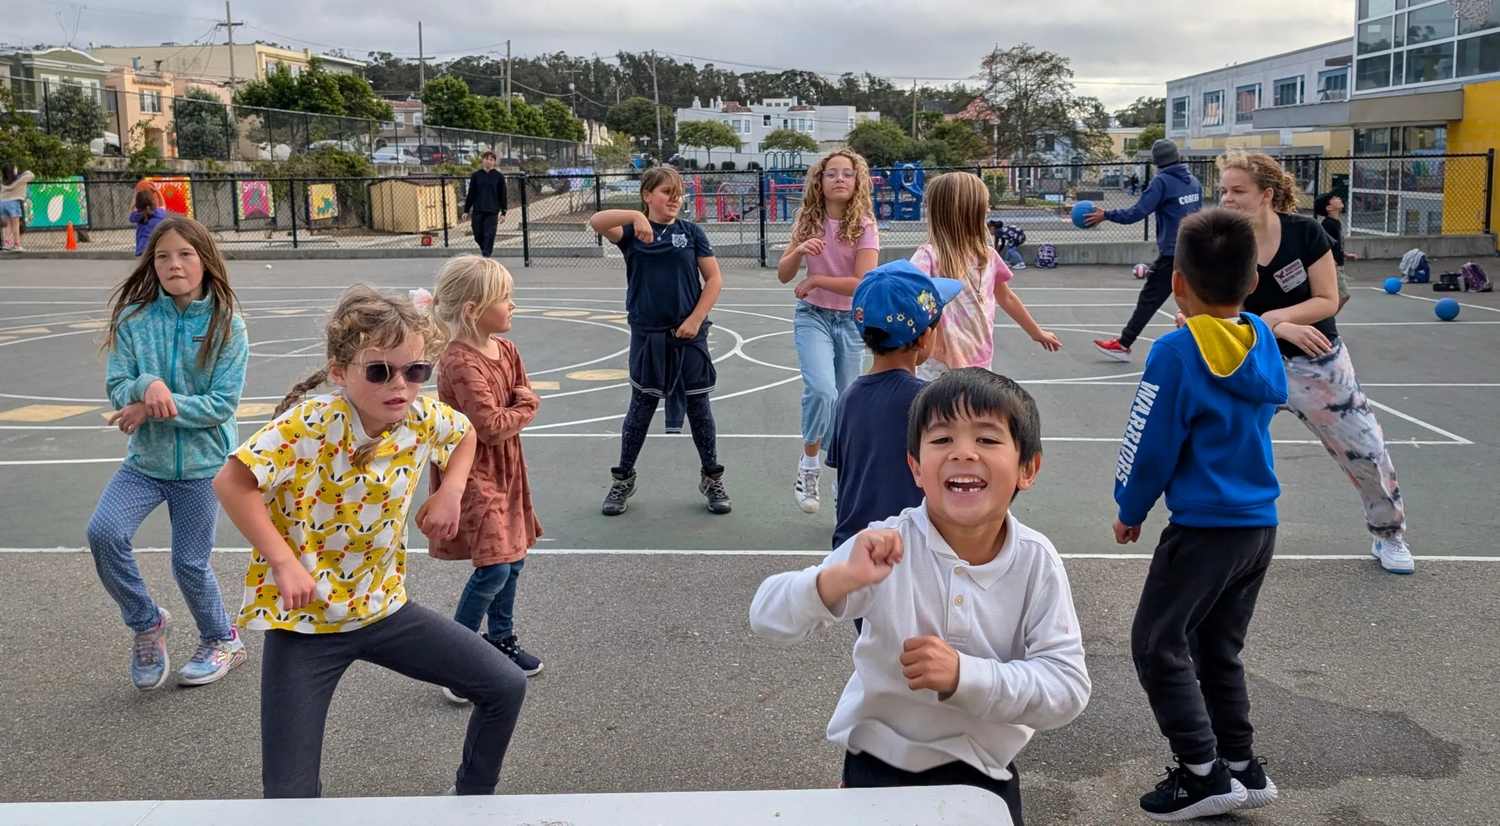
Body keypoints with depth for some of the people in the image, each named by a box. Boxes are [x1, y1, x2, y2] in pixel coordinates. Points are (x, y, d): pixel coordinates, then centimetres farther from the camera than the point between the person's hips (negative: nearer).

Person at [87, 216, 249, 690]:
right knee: (104, 531, -18)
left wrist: (156, 408, -21)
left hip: (202, 462, -2)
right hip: (145, 459, 2)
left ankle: (222, 642, 34)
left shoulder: (227, 325, -11)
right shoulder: (134, 319, -5)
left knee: (189, 563, 5)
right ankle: (146, 624, 9)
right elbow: (117, 388, -5)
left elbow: (223, 403, -14)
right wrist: (146, 386, -27)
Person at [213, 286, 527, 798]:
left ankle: (473, 797, 27)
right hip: (304, 620, -5)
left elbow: (465, 433, 16)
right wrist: (284, 562, -23)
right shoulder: (310, 423, -24)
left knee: (506, 687, 5)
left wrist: (450, 492, 0)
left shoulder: (423, 417, -7)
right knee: (290, 798, -7)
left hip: (383, 606, 5)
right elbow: (232, 483, -23)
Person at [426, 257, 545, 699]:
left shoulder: (506, 349, 3)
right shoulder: (459, 363, -24)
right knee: (493, 568, -12)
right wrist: (524, 406, -9)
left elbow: (527, 402, 8)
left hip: (504, 469, 9)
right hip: (472, 474, -9)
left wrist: (513, 408, -15)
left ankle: (501, 639, 34)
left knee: (513, 558, 16)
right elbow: (492, 426, -27)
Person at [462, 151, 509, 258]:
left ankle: (486, 255, -3)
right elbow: (470, 194, 8)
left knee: (489, 236, -7)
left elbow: (502, 195, 5)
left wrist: (503, 212, 0)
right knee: (478, 236, 9)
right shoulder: (476, 175, 4)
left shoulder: (499, 176, 2)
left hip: (492, 212, -2)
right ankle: (484, 249, 36)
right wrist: (466, 210, 5)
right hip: (477, 211, 2)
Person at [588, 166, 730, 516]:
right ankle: (623, 479, 23)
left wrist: (695, 320, -7)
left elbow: (714, 279, 1)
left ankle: (712, 478, 23)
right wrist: (635, 216, -31)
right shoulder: (632, 232, 0)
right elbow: (596, 221, -19)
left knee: (699, 408, 8)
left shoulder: (691, 232, 2)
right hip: (648, 334, -1)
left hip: (689, 333, 1)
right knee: (641, 408, 7)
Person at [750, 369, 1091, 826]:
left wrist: (965, 676, -31)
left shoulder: (1037, 562, -15)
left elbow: (1068, 689, -18)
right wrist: (840, 579, -41)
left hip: (982, 770, 2)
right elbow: (768, 620, -23)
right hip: (878, 760, -1)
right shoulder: (885, 547, -19)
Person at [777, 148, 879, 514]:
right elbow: (783, 275, 0)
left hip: (851, 320, 0)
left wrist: (815, 280, -18)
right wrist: (799, 250, -20)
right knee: (822, 391, -23)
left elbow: (864, 283, -19)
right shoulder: (809, 221, 0)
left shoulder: (864, 225, -9)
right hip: (813, 316, 0)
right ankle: (809, 464, -2)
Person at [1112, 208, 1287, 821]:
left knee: (1157, 644, 2)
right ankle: (1241, 768, 24)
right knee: (1219, 649, 18)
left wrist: (1130, 512, 2)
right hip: (1260, 524, 8)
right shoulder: (1263, 341, 3)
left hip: (1204, 529, -7)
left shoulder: (1176, 352, -16)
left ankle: (1203, 772, 3)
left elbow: (1150, 446, -12)